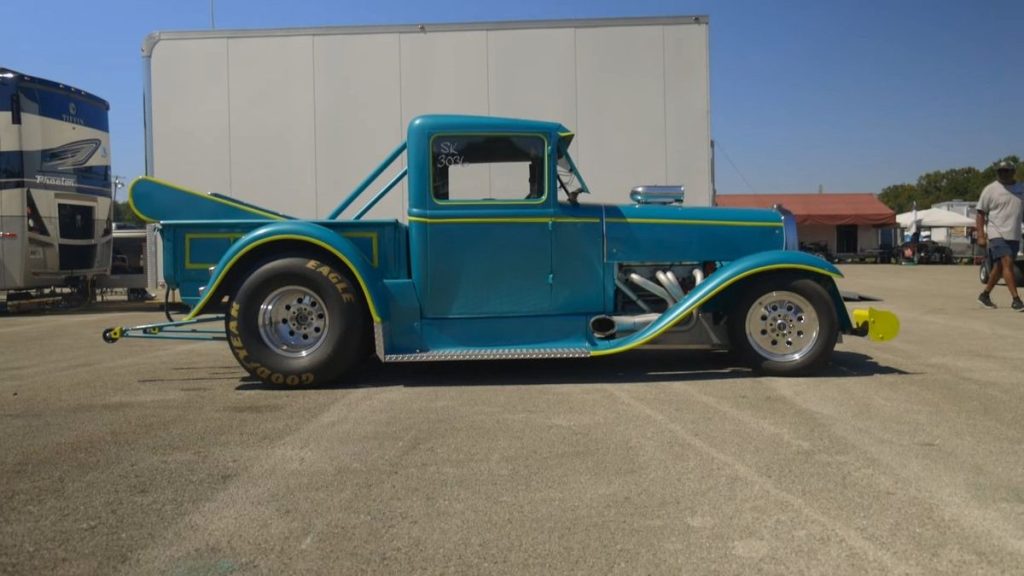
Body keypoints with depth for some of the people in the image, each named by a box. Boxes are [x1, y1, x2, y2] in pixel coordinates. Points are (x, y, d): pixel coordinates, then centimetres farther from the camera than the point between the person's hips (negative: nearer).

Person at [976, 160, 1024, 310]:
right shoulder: (990, 189, -3)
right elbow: (980, 214, -4)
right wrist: (981, 235, -12)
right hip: (997, 234, -5)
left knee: (999, 268, 10)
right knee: (1007, 263, -16)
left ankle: (985, 295, 24)